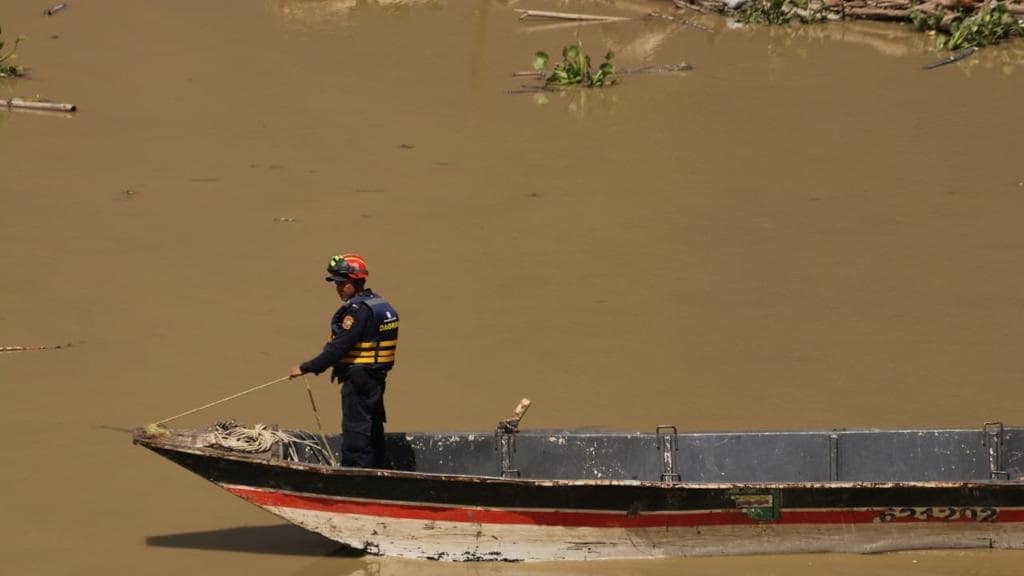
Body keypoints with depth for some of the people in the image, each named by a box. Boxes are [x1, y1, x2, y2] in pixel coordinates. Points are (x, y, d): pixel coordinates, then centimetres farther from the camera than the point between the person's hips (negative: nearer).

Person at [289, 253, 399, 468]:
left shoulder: (358, 311, -19)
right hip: (376, 378, 10)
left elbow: (339, 347, -22)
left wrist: (306, 368, -19)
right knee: (373, 432, 16)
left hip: (357, 380, -10)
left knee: (355, 434, -7)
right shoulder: (380, 304, 12)